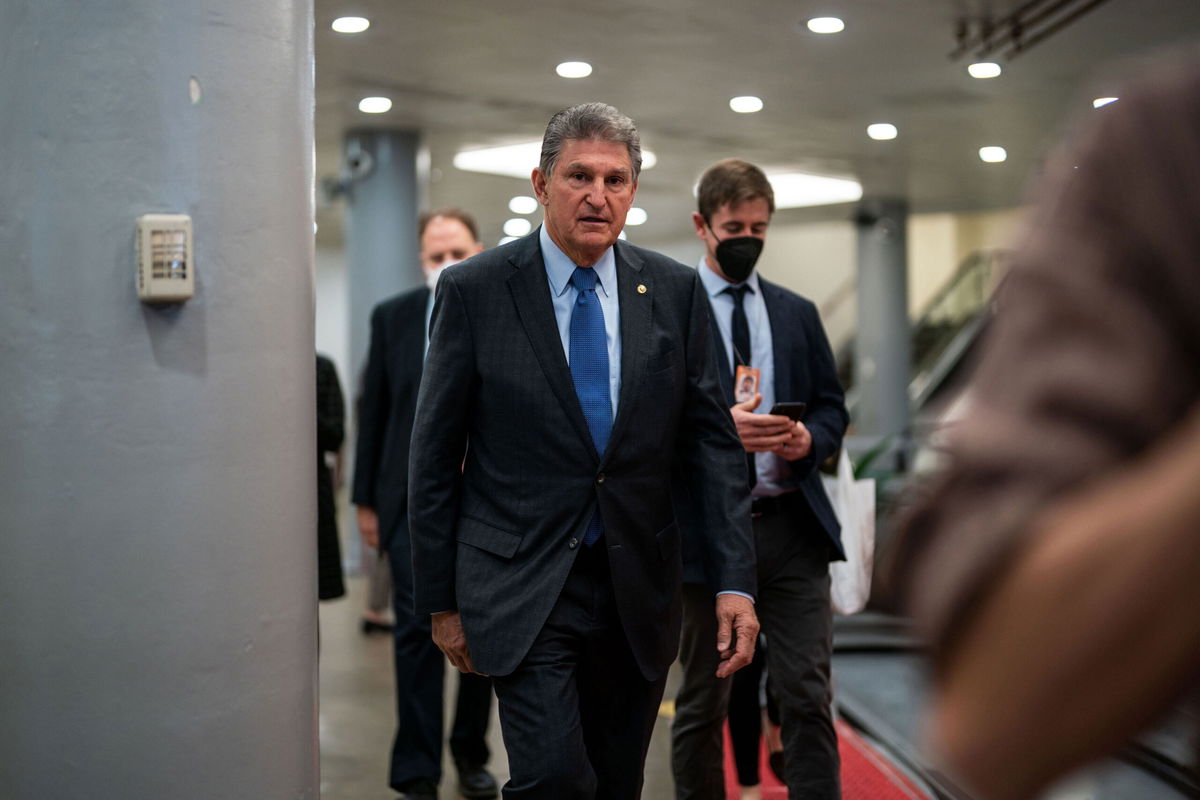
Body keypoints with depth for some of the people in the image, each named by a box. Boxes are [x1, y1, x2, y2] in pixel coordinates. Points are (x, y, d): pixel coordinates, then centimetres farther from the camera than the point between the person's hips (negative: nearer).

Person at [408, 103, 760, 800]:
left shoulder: (676, 291, 3)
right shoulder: (475, 291, -4)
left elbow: (712, 440, 4)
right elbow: (435, 455, 0)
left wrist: (736, 581, -5)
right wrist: (441, 600, 0)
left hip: (639, 589, 3)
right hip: (522, 586, -3)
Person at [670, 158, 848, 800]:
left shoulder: (798, 313, 14)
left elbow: (833, 406, 15)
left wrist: (809, 440, -7)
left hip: (792, 528, 3)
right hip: (706, 530, -3)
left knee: (807, 696, 0)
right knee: (702, 703, 10)